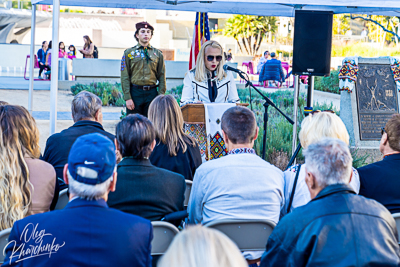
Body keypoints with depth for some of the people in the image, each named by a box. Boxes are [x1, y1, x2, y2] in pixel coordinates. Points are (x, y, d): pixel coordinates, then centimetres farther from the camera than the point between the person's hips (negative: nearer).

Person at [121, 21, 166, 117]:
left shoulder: (158, 54, 10)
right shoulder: (129, 53, 5)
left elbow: (162, 77, 9)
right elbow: (124, 78, 0)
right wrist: (127, 98, -8)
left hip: (152, 93, 2)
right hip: (135, 92, -1)